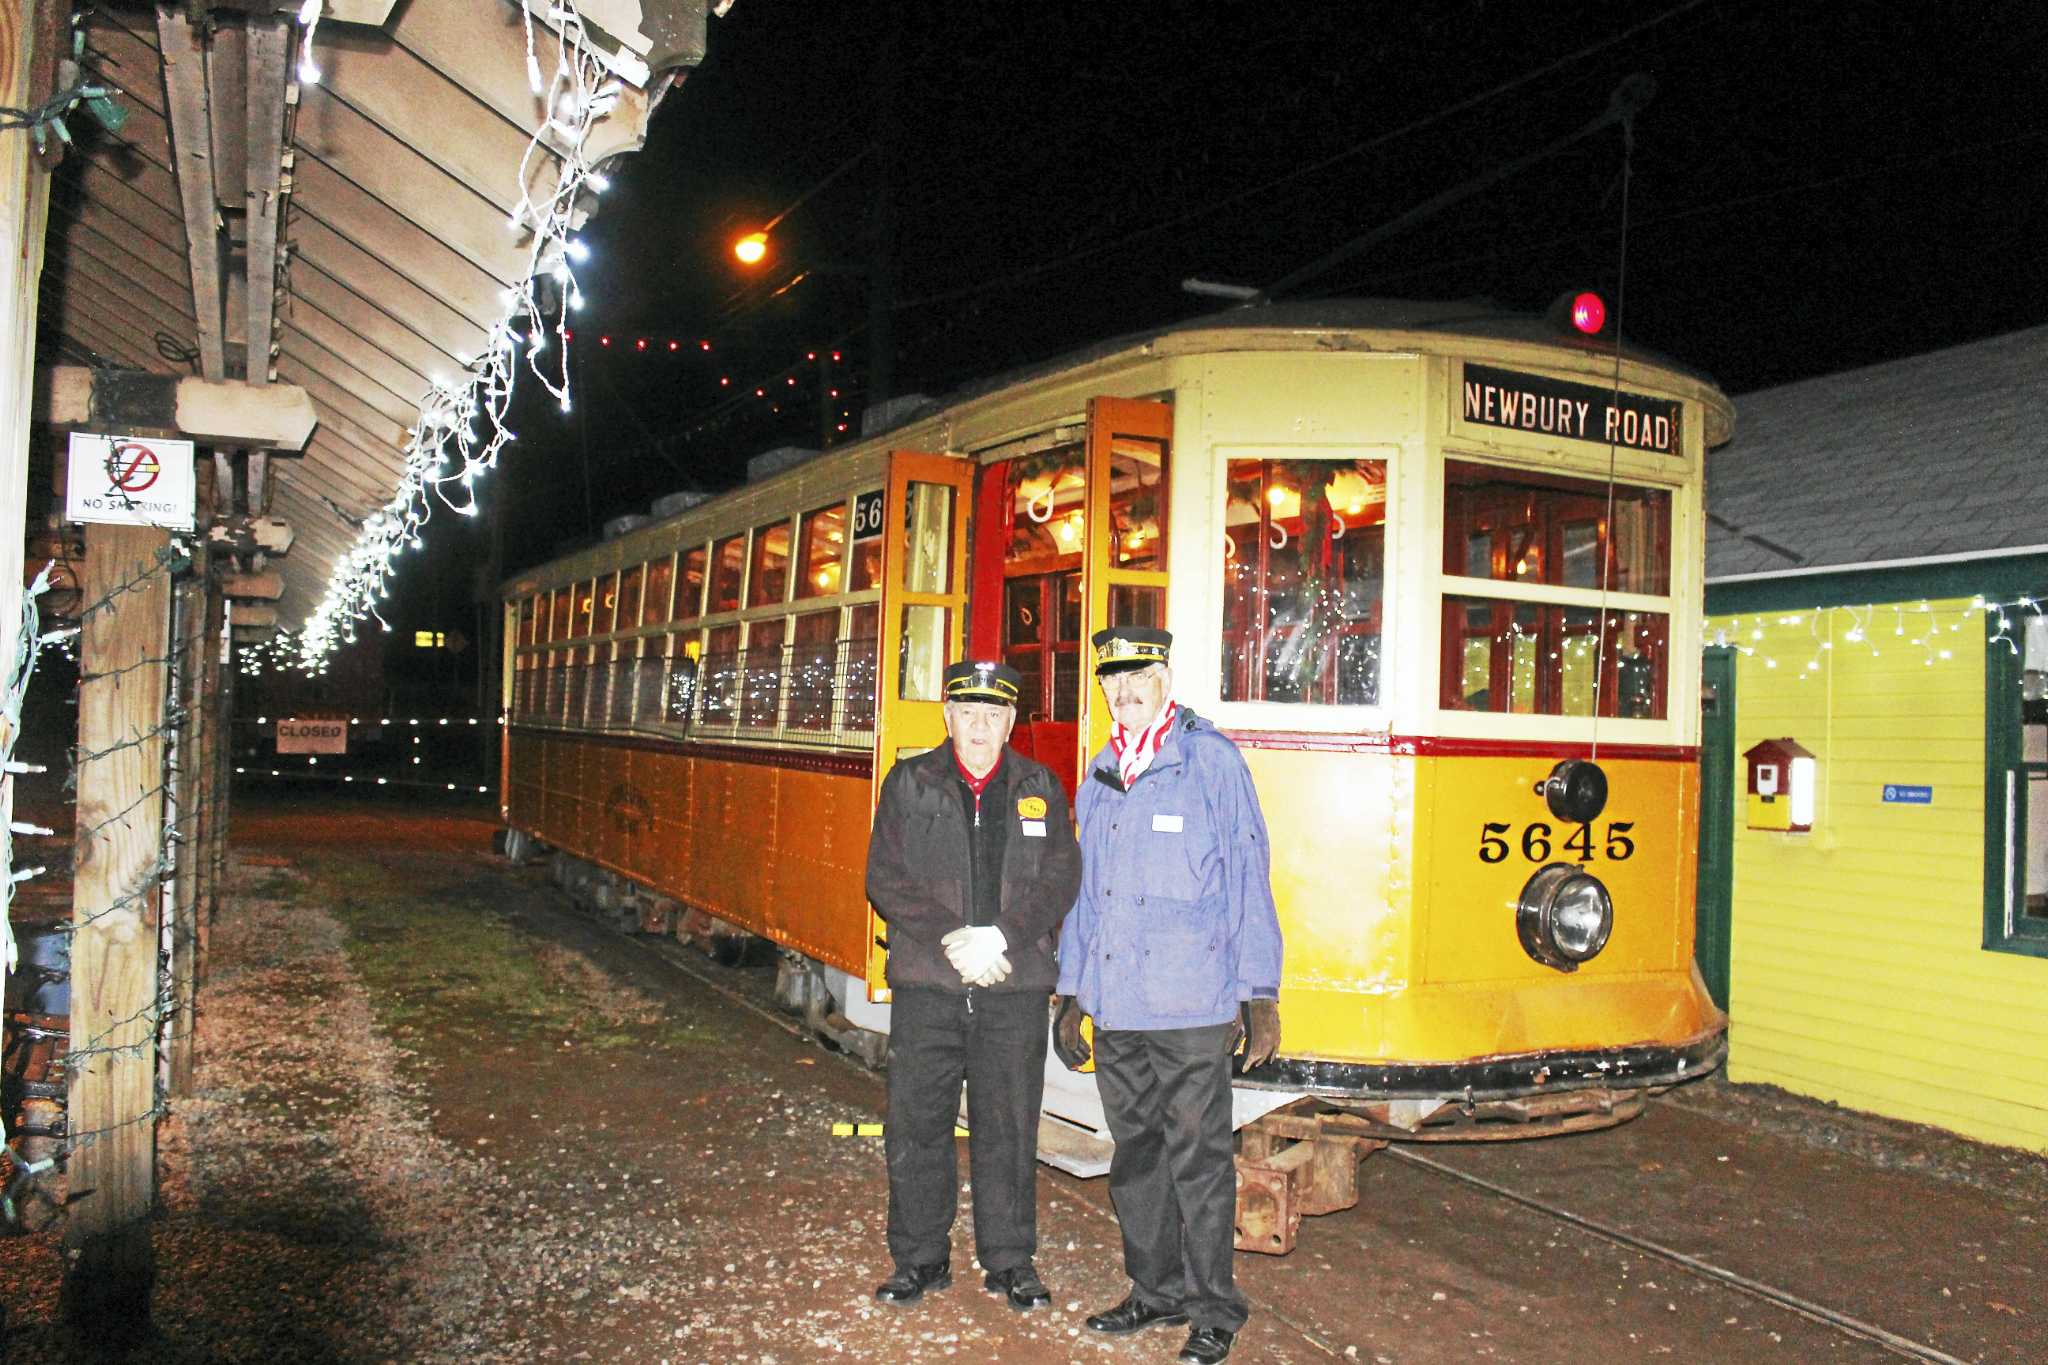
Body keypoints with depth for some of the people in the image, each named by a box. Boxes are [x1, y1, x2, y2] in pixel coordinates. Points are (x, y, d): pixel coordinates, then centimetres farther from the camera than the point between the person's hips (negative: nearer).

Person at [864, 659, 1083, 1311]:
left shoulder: (1041, 788, 9)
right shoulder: (909, 784, 6)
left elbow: (1060, 878, 0)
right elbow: (886, 879, -2)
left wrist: (1002, 938, -15)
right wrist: (952, 939, -13)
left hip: (1016, 988, 0)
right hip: (927, 984, 0)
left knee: (1009, 1125, 6)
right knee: (917, 1122, 6)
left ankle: (1010, 1261, 20)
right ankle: (920, 1258, 21)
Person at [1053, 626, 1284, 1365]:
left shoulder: (1211, 760, -4)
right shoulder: (1098, 779, 13)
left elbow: (1247, 878, -6)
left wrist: (1258, 995, -9)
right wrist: (1071, 992, 17)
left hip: (1190, 1005, -6)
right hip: (1115, 1007, 6)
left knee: (1197, 1159, 1)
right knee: (1135, 1153, 14)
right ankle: (1158, 1290, 30)